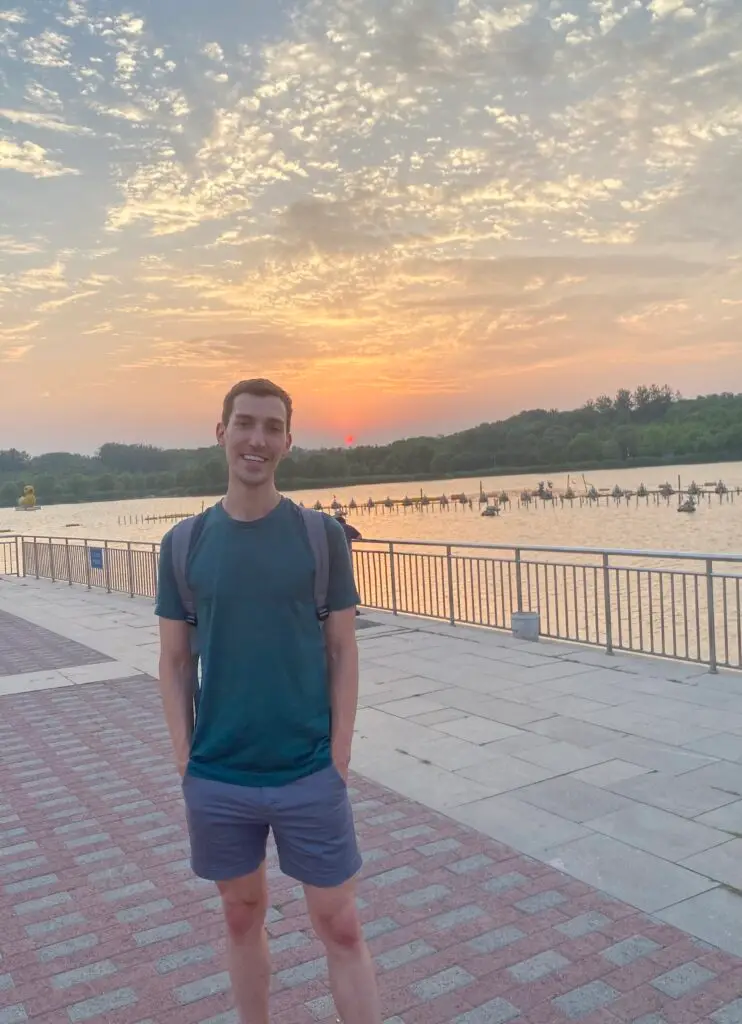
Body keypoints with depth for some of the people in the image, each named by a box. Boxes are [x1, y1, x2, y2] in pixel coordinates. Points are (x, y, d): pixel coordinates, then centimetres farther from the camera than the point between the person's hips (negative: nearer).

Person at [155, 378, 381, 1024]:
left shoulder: (321, 535, -5)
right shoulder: (184, 543, -1)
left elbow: (342, 652, -2)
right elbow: (174, 661, 4)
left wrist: (338, 761, -6)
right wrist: (187, 764, -2)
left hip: (309, 774, -1)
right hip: (216, 780, 2)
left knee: (341, 928, 8)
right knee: (243, 915, 19)